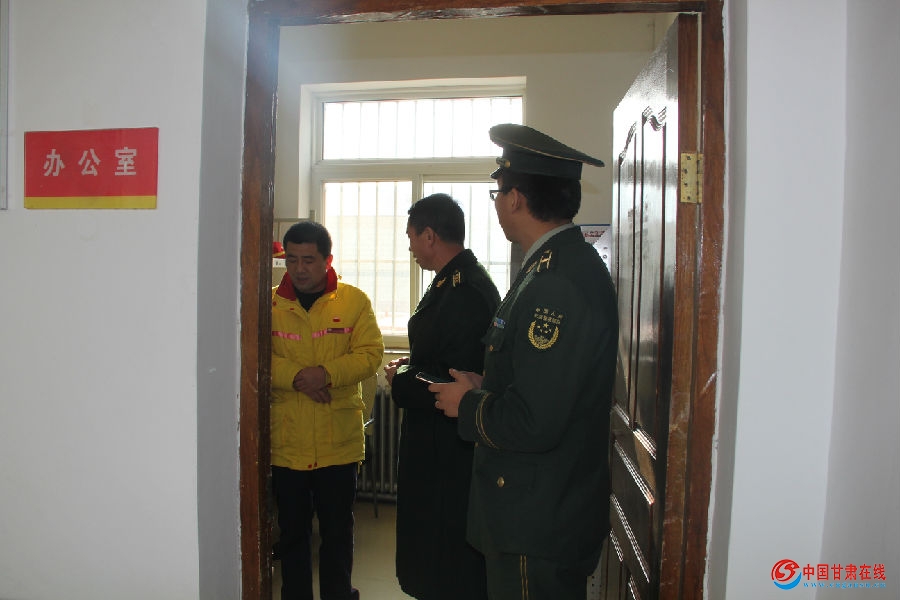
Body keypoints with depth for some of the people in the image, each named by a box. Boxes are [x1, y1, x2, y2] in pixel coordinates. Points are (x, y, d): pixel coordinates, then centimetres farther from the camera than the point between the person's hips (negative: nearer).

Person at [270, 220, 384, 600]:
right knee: (292, 532, 16)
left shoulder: (354, 301, -1)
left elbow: (370, 353, -8)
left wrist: (326, 374, -22)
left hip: (339, 443, -1)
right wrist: (296, 377, -21)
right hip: (286, 443, 1)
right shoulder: (270, 303, 1)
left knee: (338, 532, 14)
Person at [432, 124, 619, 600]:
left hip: (539, 523, -10)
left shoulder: (558, 283, -26)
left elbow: (533, 424, -30)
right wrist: (485, 388, 6)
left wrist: (468, 404, -12)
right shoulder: (571, 264, 8)